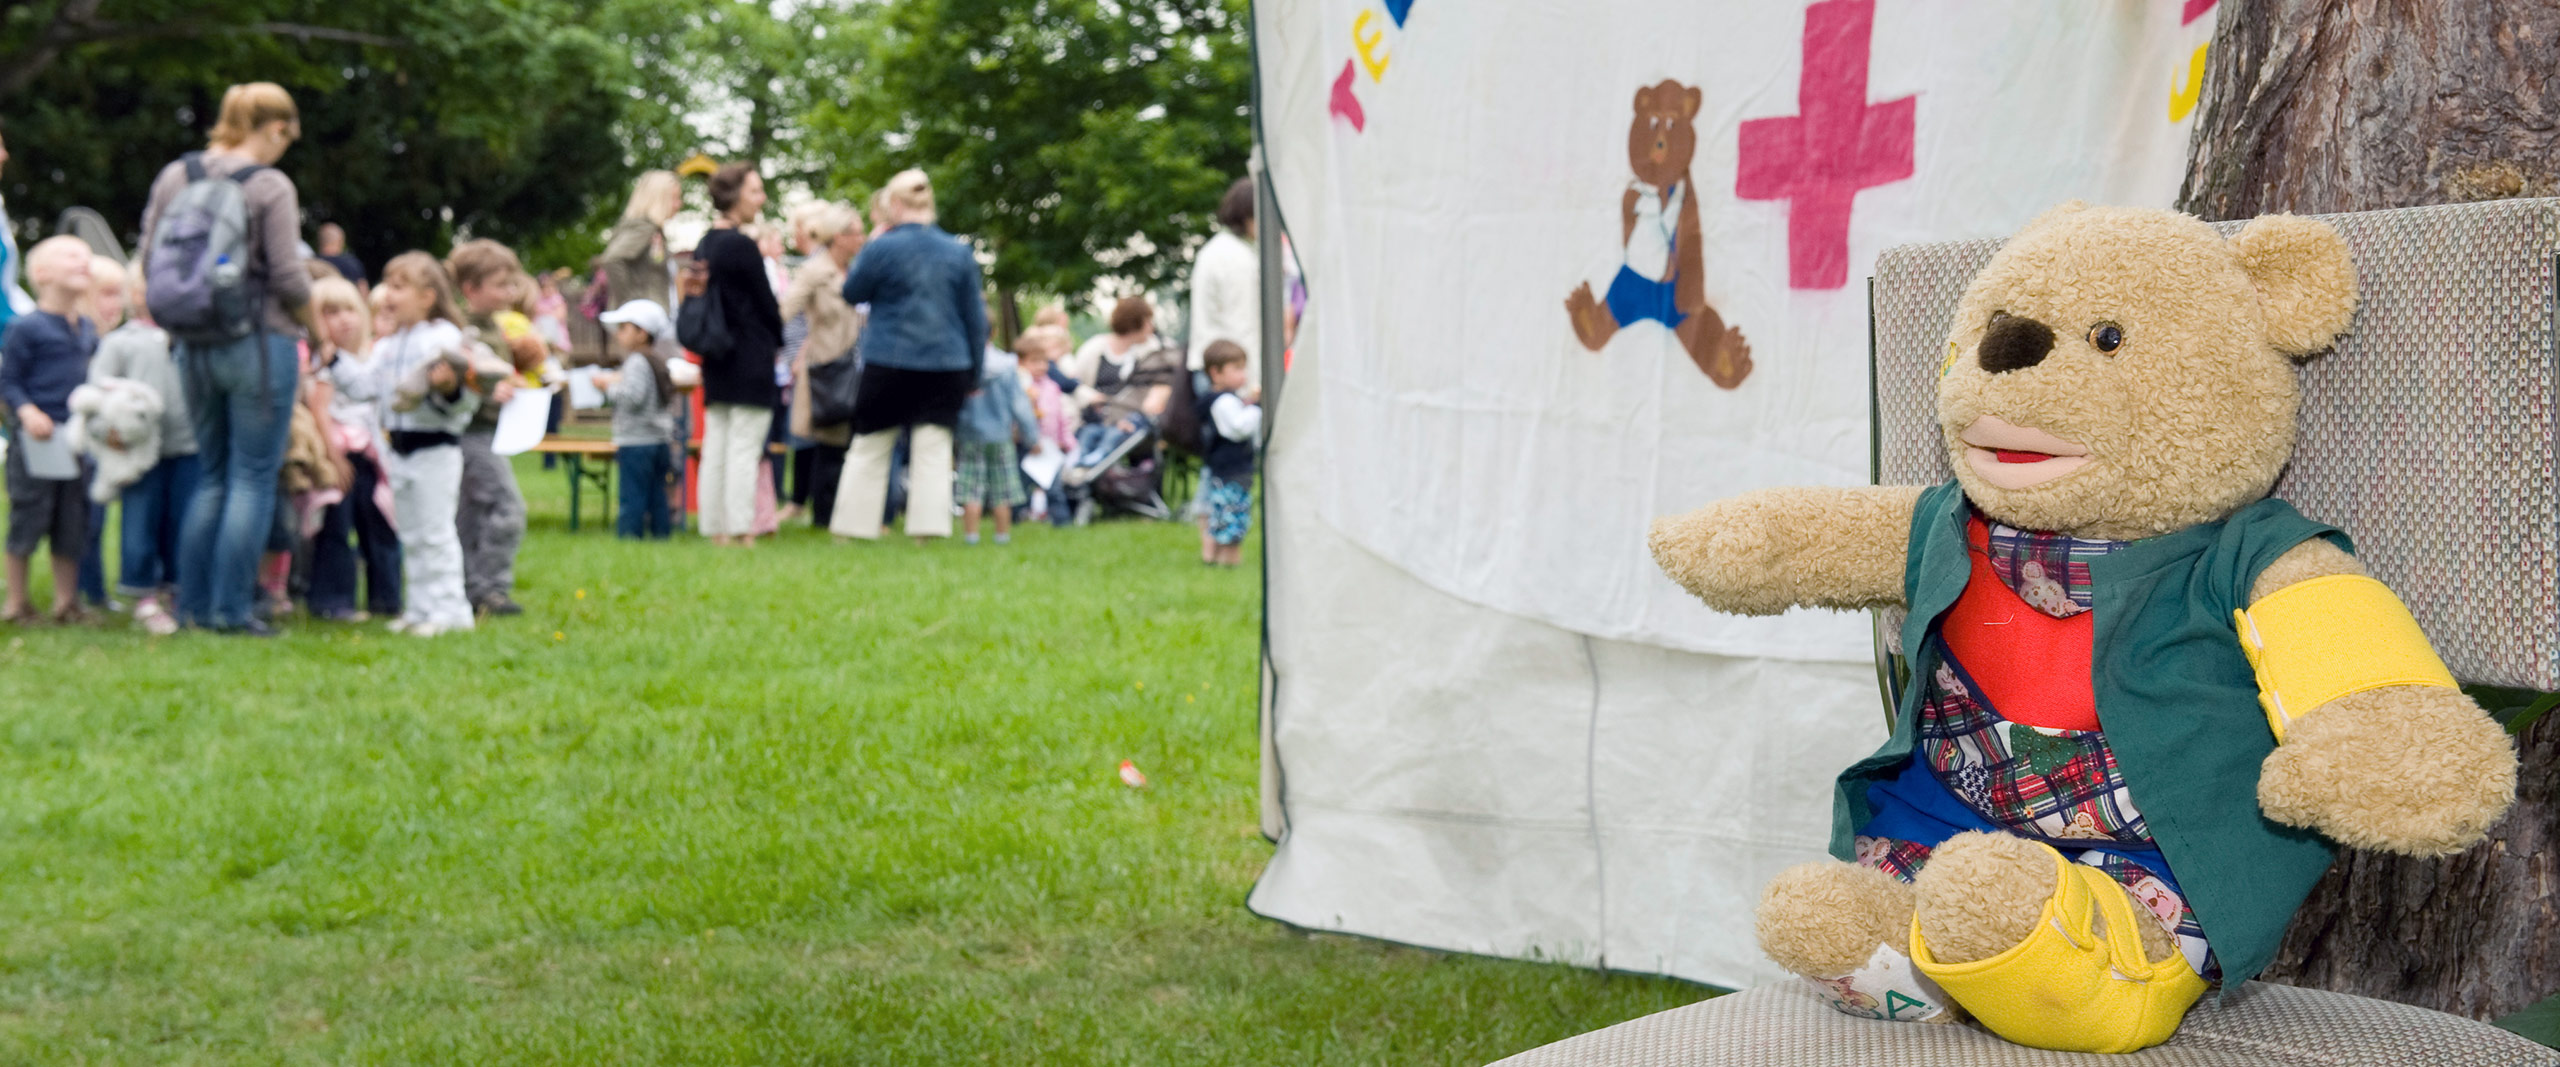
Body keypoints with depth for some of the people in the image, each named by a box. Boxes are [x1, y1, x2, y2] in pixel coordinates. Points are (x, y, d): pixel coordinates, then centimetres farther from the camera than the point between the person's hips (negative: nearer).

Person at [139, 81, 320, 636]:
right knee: (253, 476, 1)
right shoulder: (270, 186, -11)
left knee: (211, 474, 16)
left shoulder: (174, 176, 6)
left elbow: (150, 262, 8)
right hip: (259, 342, -6)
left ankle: (193, 602, 16)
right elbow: (288, 278, -14)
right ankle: (232, 608, 0)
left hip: (194, 344, 6)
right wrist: (315, 330, 3)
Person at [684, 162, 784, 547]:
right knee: (745, 448, -5)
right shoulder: (742, 246, -15)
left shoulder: (705, 245, 9)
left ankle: (715, 529, 11)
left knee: (715, 446, 8)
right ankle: (740, 530, -5)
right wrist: (777, 340, 8)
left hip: (716, 358, 8)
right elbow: (766, 302, -9)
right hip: (751, 363, -8)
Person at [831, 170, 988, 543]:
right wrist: (974, 372, 14)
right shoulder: (960, 253, 3)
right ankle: (928, 526, -2)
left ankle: (854, 526, 13)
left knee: (869, 449, 9)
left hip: (889, 365, -2)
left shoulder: (882, 249, -9)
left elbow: (851, 292, 6)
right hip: (946, 366, 2)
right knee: (933, 450, 3)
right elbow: (975, 318, 7)